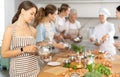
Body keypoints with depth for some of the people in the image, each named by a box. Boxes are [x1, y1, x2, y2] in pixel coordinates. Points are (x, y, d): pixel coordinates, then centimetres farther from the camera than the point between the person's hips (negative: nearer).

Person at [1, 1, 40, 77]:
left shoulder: (33, 30, 4)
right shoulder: (10, 29, -9)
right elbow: (4, 53, -11)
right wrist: (23, 49, -18)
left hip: (34, 69, 4)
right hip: (19, 71, -4)